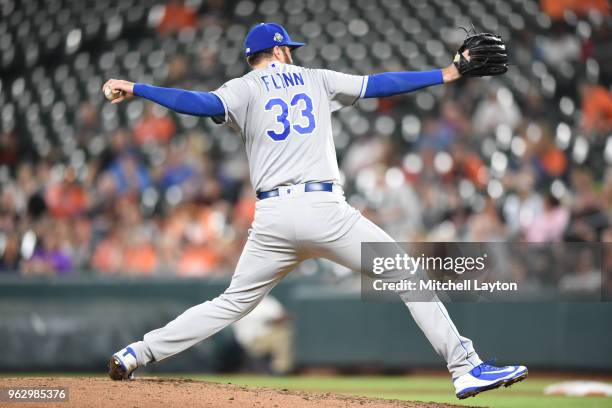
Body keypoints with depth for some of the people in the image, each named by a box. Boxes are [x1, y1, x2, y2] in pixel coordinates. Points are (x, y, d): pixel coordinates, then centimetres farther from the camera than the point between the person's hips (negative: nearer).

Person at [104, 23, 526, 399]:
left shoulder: (244, 89, 10)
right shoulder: (315, 79, 15)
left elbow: (207, 103, -11)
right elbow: (377, 84, 15)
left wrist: (136, 89, -12)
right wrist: (444, 74, 23)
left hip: (273, 217, 2)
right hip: (325, 211, -2)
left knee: (232, 303, 14)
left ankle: (137, 354, 5)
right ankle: (466, 367, -5)